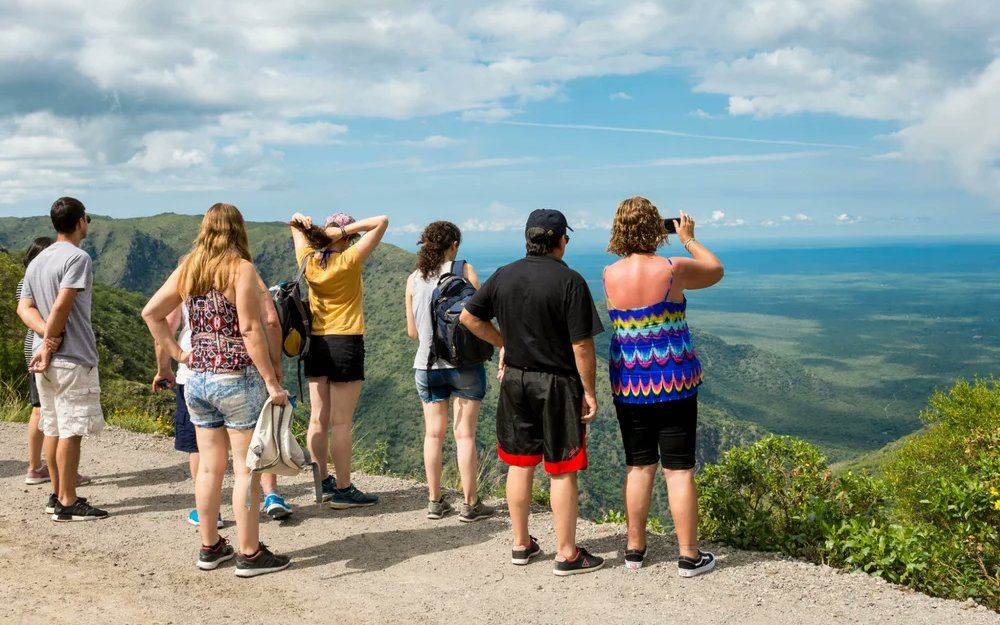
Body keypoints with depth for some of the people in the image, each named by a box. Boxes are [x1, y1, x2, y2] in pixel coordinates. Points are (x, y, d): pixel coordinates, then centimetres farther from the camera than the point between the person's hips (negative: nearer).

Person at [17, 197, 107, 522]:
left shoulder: (37, 261, 14)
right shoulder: (78, 258, -13)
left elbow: (24, 307, 7)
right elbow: (61, 307, -21)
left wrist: (47, 336, -6)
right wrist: (50, 344, -12)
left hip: (45, 359, 9)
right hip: (72, 360, -9)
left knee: (53, 428, 14)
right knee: (71, 431, -3)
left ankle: (57, 495, 22)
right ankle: (68, 503, 1)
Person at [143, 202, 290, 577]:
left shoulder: (187, 269, 8)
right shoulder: (240, 269, -11)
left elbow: (151, 312, 11)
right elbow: (250, 330, -16)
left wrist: (176, 353, 11)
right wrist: (272, 382, -14)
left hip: (197, 378, 6)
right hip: (238, 378, -6)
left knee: (209, 466, 14)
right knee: (246, 468, 2)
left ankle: (209, 548, 24)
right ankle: (250, 554, 8)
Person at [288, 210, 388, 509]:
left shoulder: (309, 261, 3)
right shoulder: (348, 261, -12)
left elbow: (295, 227, 20)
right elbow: (382, 222, -14)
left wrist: (299, 221, -2)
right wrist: (346, 229, -14)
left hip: (316, 344, 6)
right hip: (345, 343, -6)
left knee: (318, 419, 11)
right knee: (341, 423, -2)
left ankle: (324, 483, 22)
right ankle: (343, 490, 3)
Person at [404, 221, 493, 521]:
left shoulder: (413, 279, 3)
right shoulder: (464, 271, -6)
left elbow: (412, 331, 8)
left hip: (427, 365, 3)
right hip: (464, 363, -3)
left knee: (433, 434, 11)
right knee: (465, 434, 3)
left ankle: (435, 502, 17)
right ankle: (470, 504, 8)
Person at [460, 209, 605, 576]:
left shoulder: (504, 276, 2)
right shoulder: (570, 281, -15)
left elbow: (468, 316, 9)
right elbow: (581, 345, -16)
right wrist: (589, 392, -8)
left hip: (515, 380, 5)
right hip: (558, 384, -5)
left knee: (519, 464, 14)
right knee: (562, 471, 3)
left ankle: (521, 545, 25)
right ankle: (567, 554, 11)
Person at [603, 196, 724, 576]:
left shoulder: (610, 275, -3)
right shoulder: (672, 269, -13)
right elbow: (716, 270, 7)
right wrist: (689, 239, 19)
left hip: (627, 384, 4)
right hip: (674, 383, -3)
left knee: (639, 466, 14)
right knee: (679, 469, 3)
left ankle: (635, 549, 22)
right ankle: (689, 557, 10)